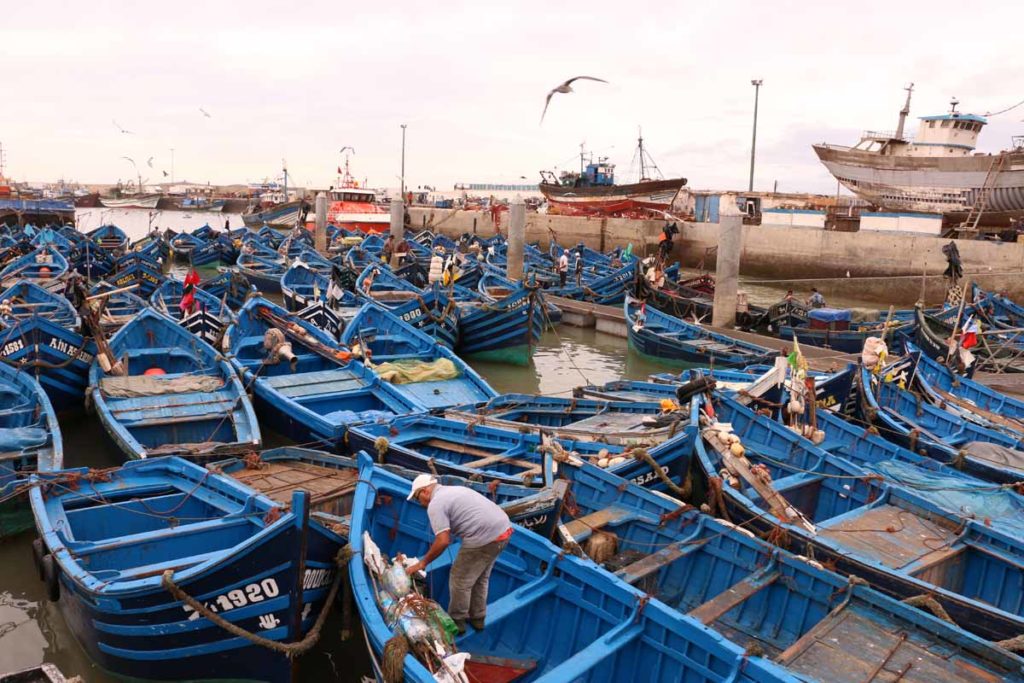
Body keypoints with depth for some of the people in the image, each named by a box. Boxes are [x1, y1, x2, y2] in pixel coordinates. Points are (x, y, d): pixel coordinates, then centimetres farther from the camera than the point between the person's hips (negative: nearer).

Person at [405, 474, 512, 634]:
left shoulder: (435, 504, -5)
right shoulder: (454, 490, 23)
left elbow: (443, 541, -13)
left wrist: (422, 563, -1)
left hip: (485, 538, -9)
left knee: (460, 580, 9)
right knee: (480, 578, 25)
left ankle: (457, 622, 22)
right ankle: (477, 618, 36)